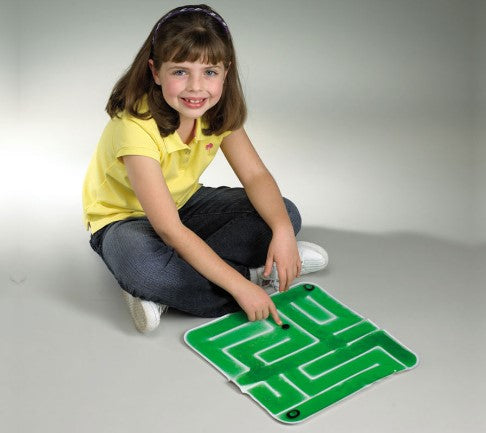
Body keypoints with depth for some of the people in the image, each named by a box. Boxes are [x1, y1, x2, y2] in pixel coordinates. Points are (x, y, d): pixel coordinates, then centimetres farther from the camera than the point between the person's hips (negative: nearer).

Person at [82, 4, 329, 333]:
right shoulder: (136, 126, -33)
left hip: (182, 203, 7)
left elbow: (256, 176, -12)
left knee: (284, 213, -10)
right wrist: (240, 285, -38)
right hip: (124, 217, -6)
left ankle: (163, 295, -19)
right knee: (143, 265, -42)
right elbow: (169, 230, -36)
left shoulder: (219, 112, -13)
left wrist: (283, 231, -33)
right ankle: (257, 275, -19)